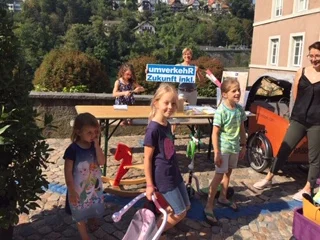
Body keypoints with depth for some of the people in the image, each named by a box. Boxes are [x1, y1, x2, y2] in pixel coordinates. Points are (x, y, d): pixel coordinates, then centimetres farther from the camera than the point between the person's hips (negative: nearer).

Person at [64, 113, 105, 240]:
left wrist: (96, 144, -24)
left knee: (94, 210, 25)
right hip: (79, 189, -5)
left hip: (94, 185, 5)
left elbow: (102, 162, -18)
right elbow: (68, 172, -18)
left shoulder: (94, 146, -7)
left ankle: (92, 223, 54)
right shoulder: (72, 149, -23)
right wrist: (71, 191, -16)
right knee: (80, 215, 15)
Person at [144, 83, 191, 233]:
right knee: (180, 213, 3)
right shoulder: (153, 129, -23)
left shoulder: (167, 125, 3)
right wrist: (149, 184, -14)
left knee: (186, 206, 19)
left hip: (174, 172, 8)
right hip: (162, 177, -8)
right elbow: (147, 159, -18)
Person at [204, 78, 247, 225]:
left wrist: (243, 146, 12)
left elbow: (242, 129, 10)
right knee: (219, 175, -5)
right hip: (223, 147, -6)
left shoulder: (240, 109, -1)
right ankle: (209, 207, 3)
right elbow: (215, 133, -18)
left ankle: (223, 198, 40)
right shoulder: (221, 111, -20)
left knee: (228, 172, 19)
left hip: (235, 147, 7)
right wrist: (217, 153, -19)